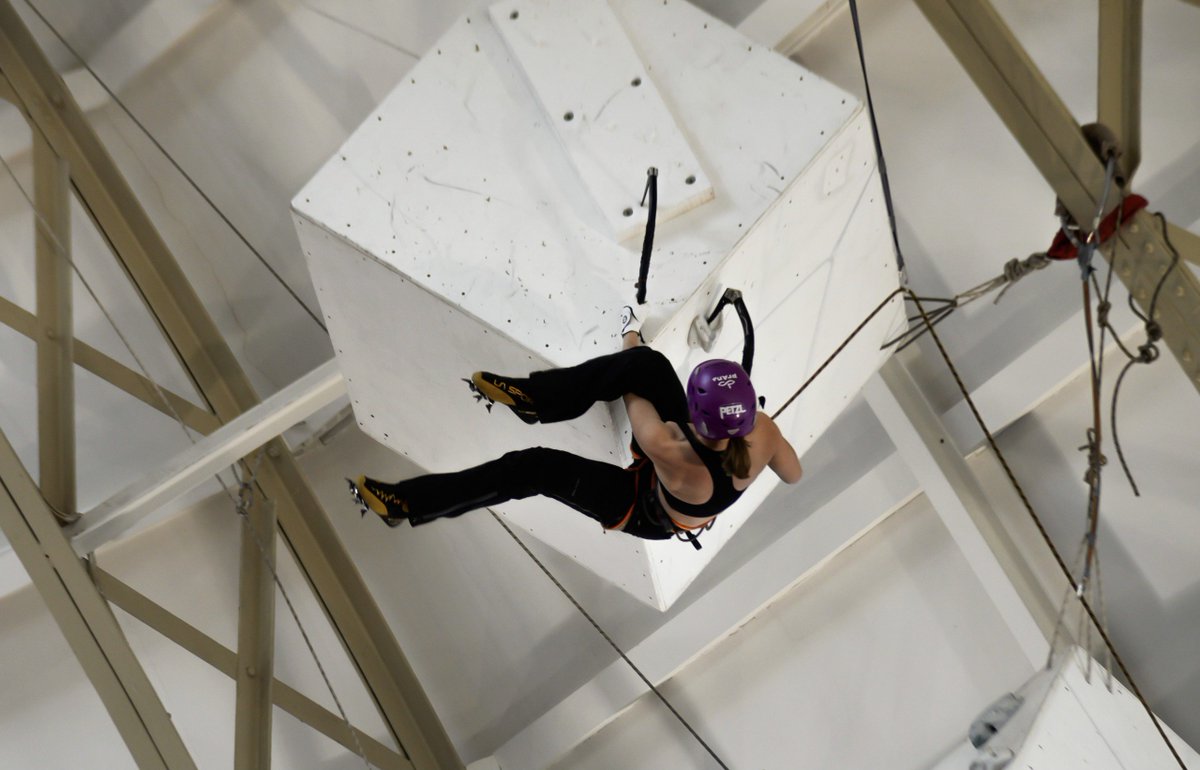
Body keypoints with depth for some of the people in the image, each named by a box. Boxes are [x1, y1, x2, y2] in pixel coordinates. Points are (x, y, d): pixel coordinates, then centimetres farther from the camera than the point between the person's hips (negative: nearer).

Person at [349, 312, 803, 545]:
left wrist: (628, 348, -1)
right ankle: (532, 397, 2)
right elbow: (794, 475, -7)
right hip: (696, 505, 5)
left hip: (647, 513, -5)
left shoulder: (668, 452, -43)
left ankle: (406, 504, 4)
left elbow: (636, 407, -20)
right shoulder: (763, 433, -32)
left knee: (537, 468, -10)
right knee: (648, 364, -16)